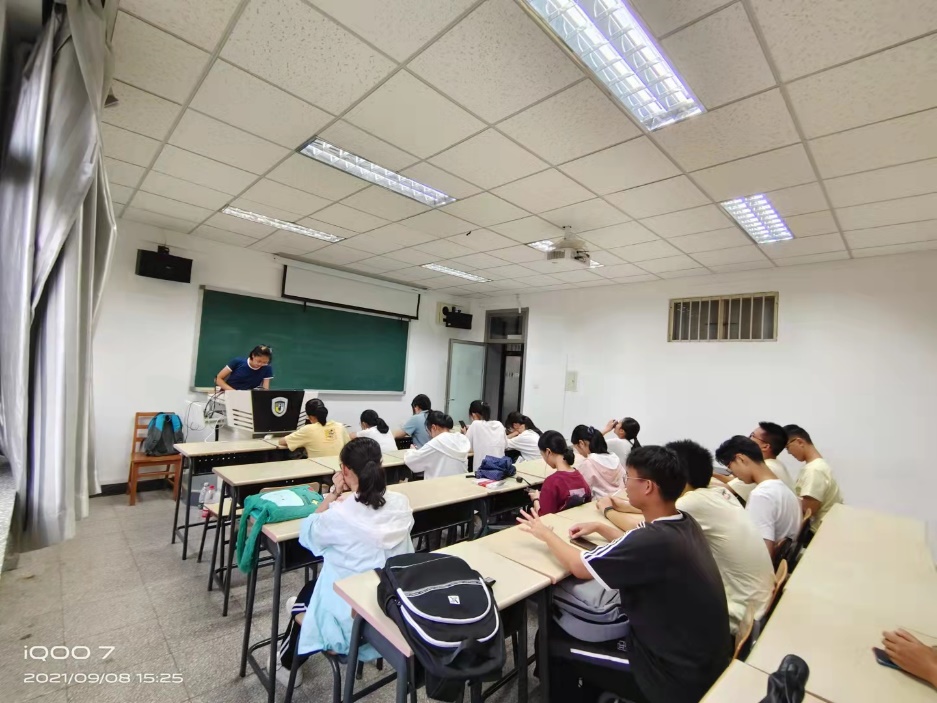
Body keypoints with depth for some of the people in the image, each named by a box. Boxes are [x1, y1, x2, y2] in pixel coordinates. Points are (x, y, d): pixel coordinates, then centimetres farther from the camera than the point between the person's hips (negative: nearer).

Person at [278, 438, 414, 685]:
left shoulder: (339, 514, -25)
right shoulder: (401, 503, -13)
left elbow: (308, 532, -3)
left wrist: (333, 494, -5)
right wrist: (347, 498, 10)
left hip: (352, 612, -4)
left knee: (307, 591, 28)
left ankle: (287, 665, 47)